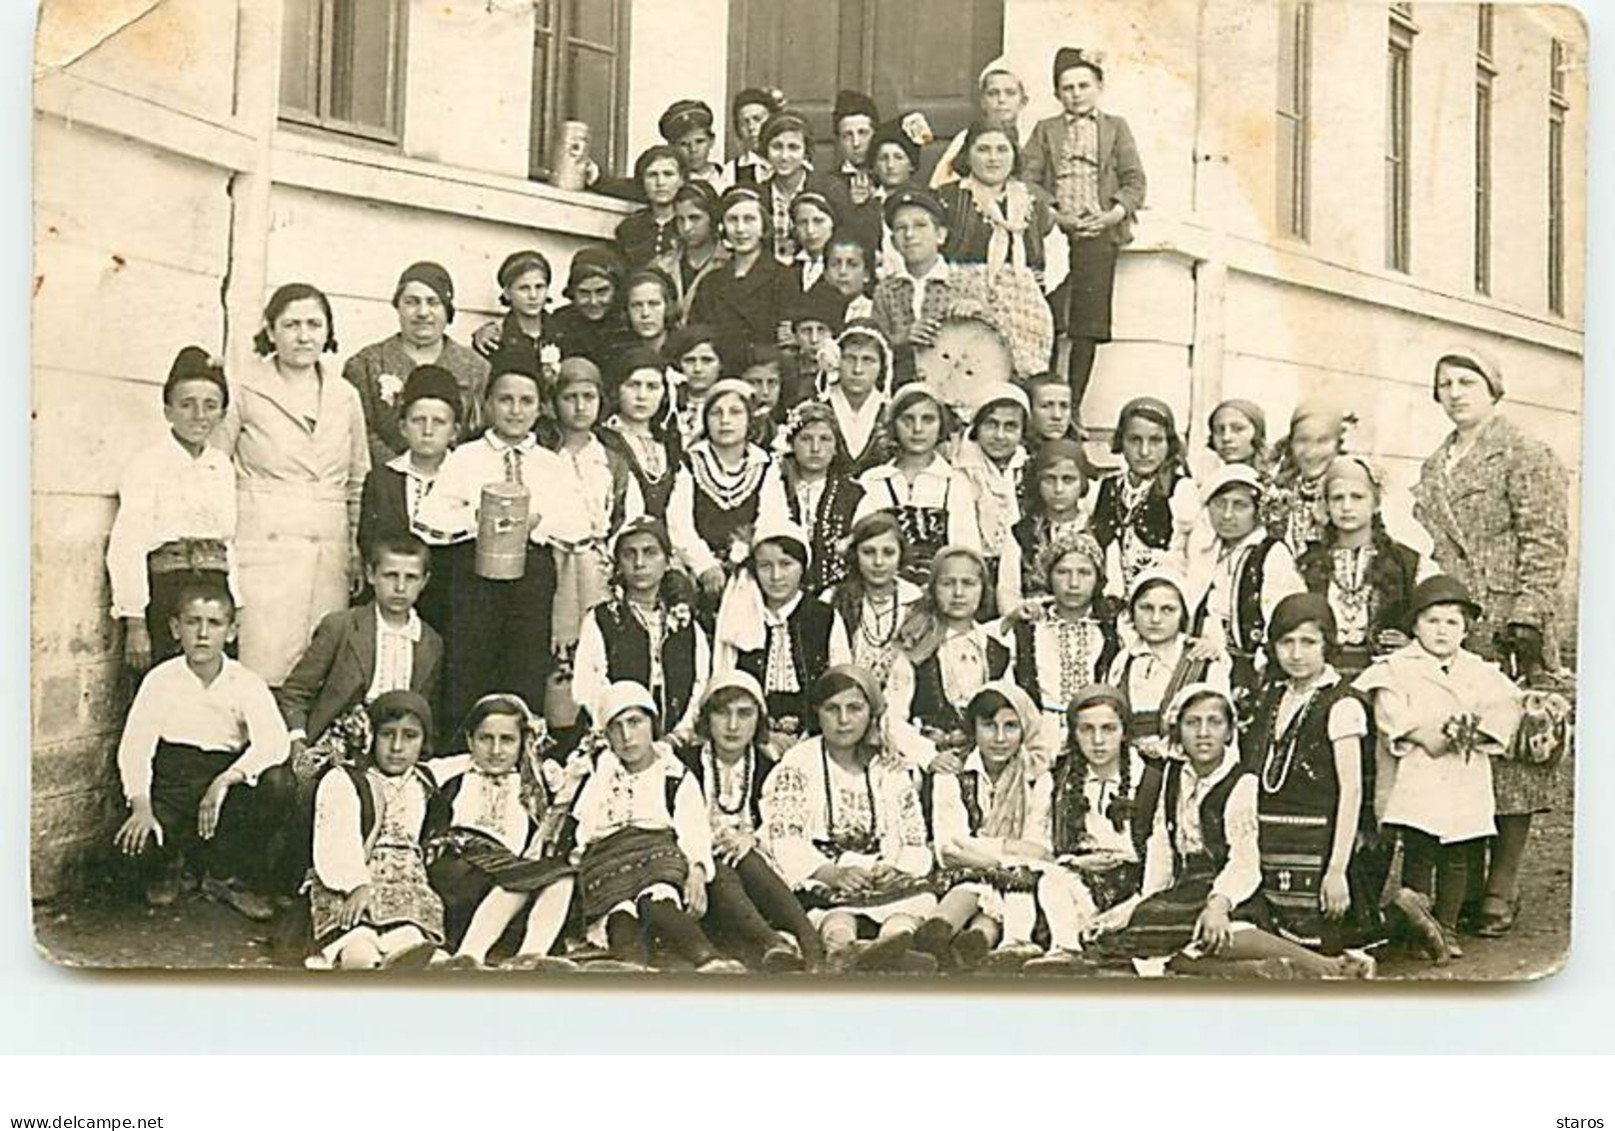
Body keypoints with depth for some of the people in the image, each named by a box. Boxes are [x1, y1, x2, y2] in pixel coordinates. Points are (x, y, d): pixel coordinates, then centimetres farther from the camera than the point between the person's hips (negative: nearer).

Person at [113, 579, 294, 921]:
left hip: (228, 792, 1)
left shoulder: (247, 683, -7)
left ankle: (228, 876, -4)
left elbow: (275, 743, -23)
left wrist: (225, 781, -37)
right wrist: (141, 806, -28)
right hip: (172, 787, 0)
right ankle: (166, 866, 13)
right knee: (137, 843, -31)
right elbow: (134, 747, -12)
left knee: (279, 783, -30)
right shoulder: (161, 680, -5)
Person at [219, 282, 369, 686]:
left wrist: (360, 551, 15)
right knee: (266, 665, -10)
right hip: (265, 550, -4)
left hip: (330, 552, 4)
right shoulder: (246, 392, 2)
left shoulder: (345, 397, 14)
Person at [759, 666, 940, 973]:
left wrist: (894, 867, -12)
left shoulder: (891, 769, 20)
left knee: (919, 897, -32)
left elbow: (915, 843, 13)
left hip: (884, 879, 2)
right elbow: (783, 839, -4)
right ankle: (845, 949, -69)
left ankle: (890, 946, -65)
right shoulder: (797, 766, 10)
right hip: (816, 882, -1)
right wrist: (830, 873, -23)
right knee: (837, 913, -36)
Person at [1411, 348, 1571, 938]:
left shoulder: (1527, 456, -1)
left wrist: (1525, 622, -16)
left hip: (1504, 632, -6)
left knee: (1510, 754, -4)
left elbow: (1546, 544, -9)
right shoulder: (1435, 466, 20)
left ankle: (1502, 889, 3)